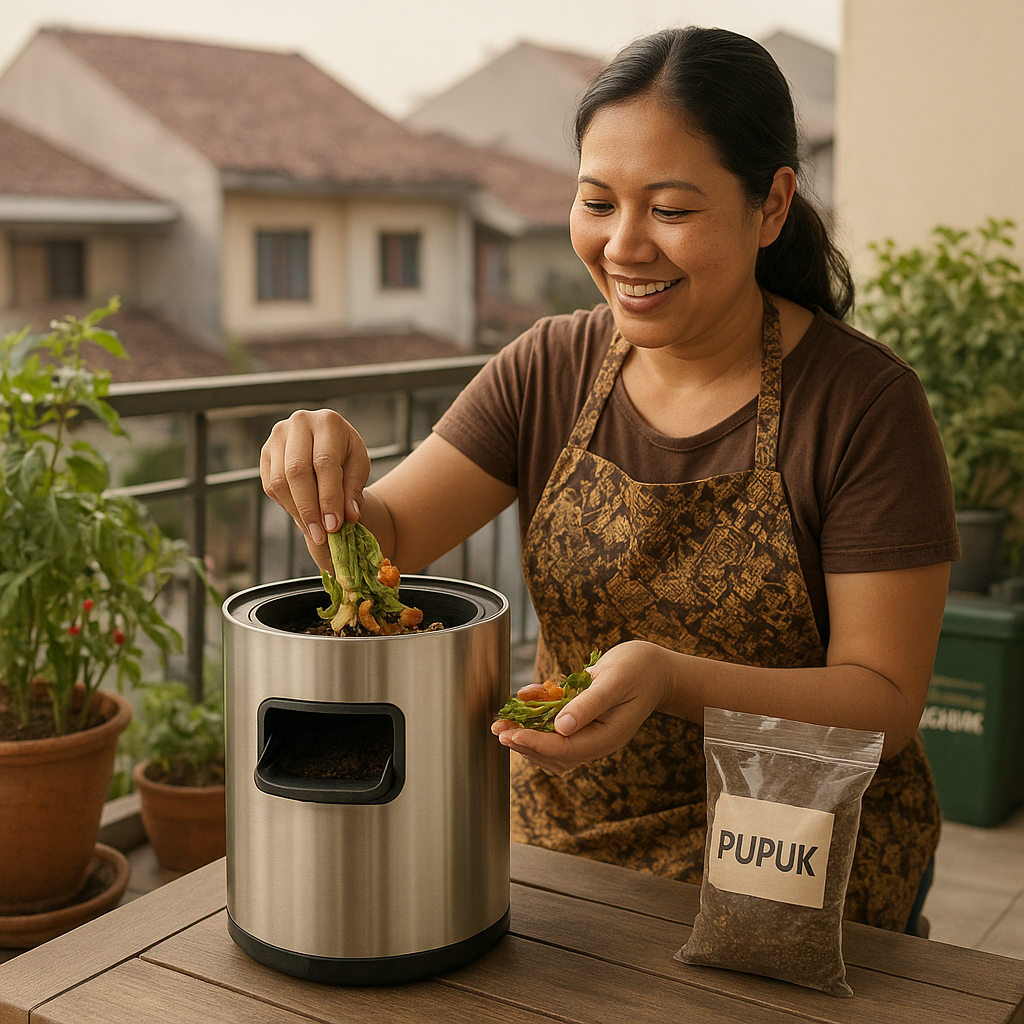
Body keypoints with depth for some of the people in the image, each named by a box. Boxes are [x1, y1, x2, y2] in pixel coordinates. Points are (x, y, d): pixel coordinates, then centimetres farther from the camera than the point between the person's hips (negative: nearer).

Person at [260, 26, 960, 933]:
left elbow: (885, 701, -13)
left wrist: (672, 680, -29)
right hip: (560, 832, 4)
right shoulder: (550, 370, 0)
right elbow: (385, 543, -4)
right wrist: (326, 487, -27)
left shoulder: (864, 402, -13)